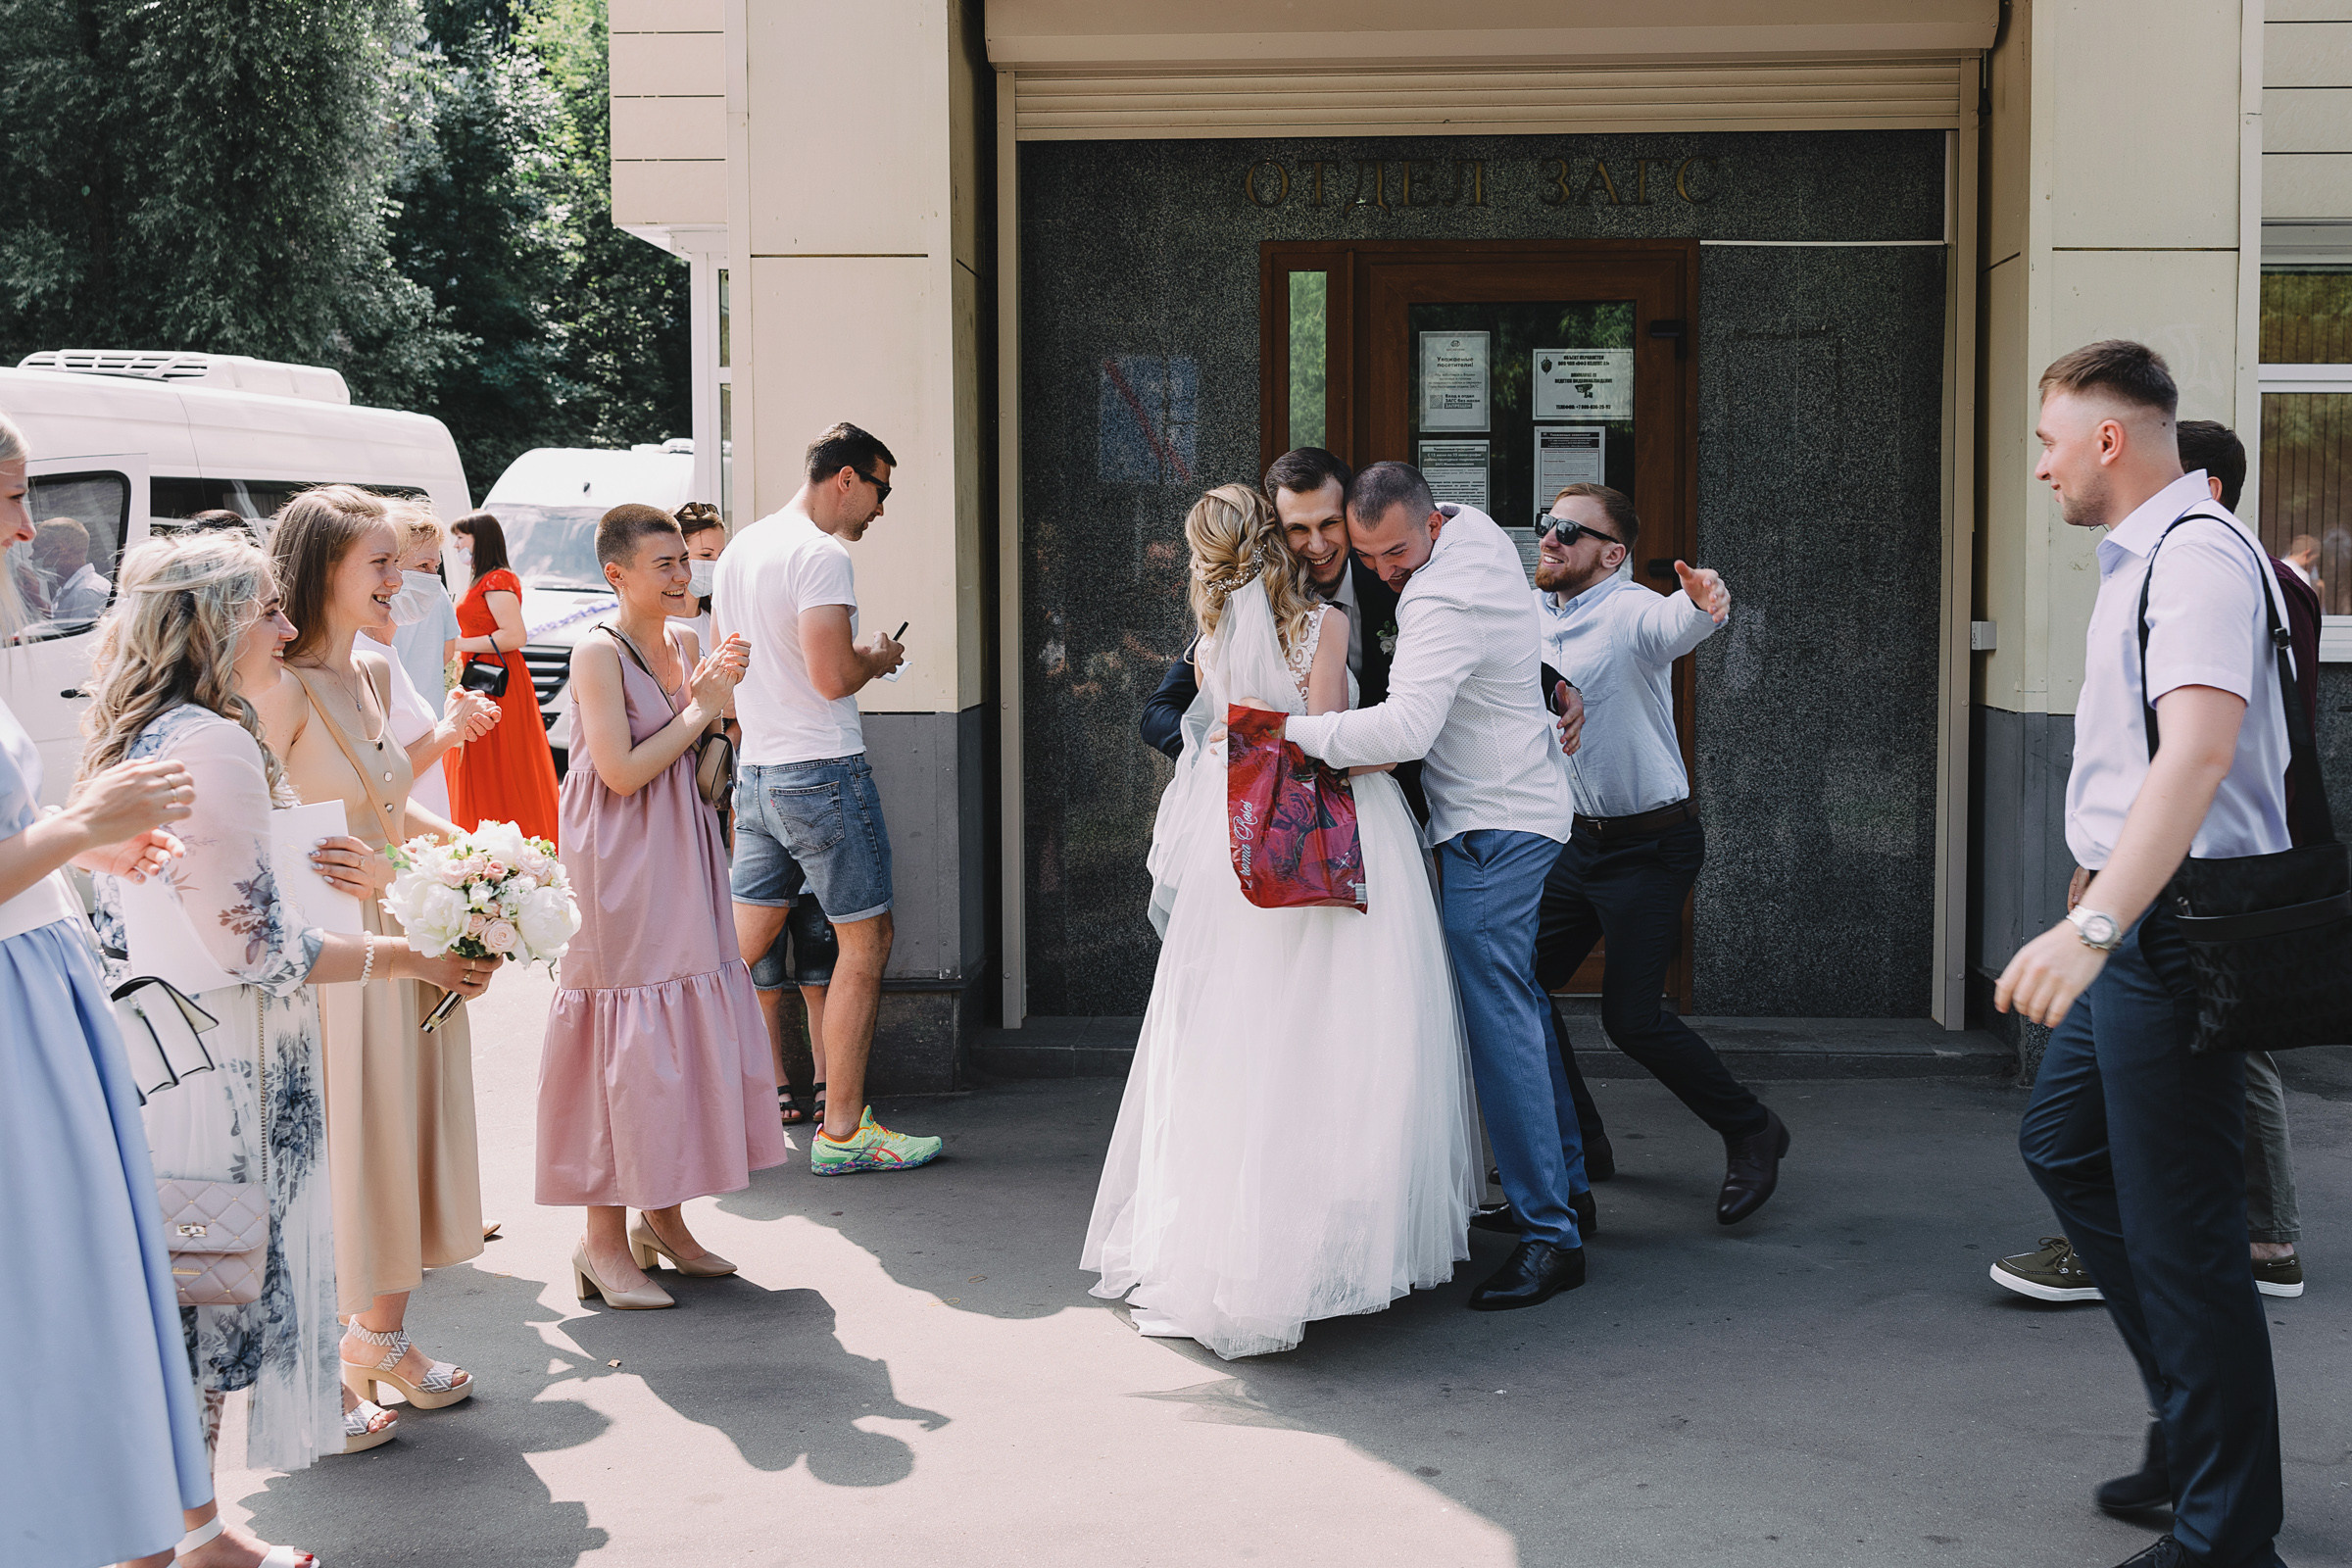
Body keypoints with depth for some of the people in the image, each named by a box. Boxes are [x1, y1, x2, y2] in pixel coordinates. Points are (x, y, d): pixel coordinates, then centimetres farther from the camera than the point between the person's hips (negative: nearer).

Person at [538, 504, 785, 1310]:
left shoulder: (686, 644, 9)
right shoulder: (598, 653, -13)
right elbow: (621, 772, -19)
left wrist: (718, 695, -2)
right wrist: (701, 707, -13)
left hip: (681, 861, 8)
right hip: (621, 866, -8)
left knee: (689, 1032, 10)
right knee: (626, 1040, -5)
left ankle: (662, 1217, 22)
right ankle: (604, 1240, 4)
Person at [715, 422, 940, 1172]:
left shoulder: (740, 548, 13)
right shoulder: (821, 554, -15)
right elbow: (833, 675, -23)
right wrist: (878, 658, -3)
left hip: (755, 770, 9)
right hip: (823, 772, -9)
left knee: (747, 943, 14)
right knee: (865, 941, 0)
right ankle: (842, 1132, 3)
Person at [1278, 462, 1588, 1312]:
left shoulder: (1444, 603, -25)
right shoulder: (1475, 527, 5)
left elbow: (1404, 729, -37)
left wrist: (1281, 727, -33)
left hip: (1494, 827, -11)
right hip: (1514, 810, 11)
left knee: (1498, 1020, -12)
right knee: (1515, 998, 18)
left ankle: (1550, 1237, -10)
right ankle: (1564, 1182, 30)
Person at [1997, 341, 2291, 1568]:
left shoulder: (2198, 553, -18)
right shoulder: (2140, 556, 14)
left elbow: (2198, 747, -32)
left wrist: (2093, 928, -40)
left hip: (2177, 928, -11)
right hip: (2136, 920, 11)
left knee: (2181, 1232, -5)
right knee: (2063, 1142, 21)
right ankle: (2194, 1421, 31)